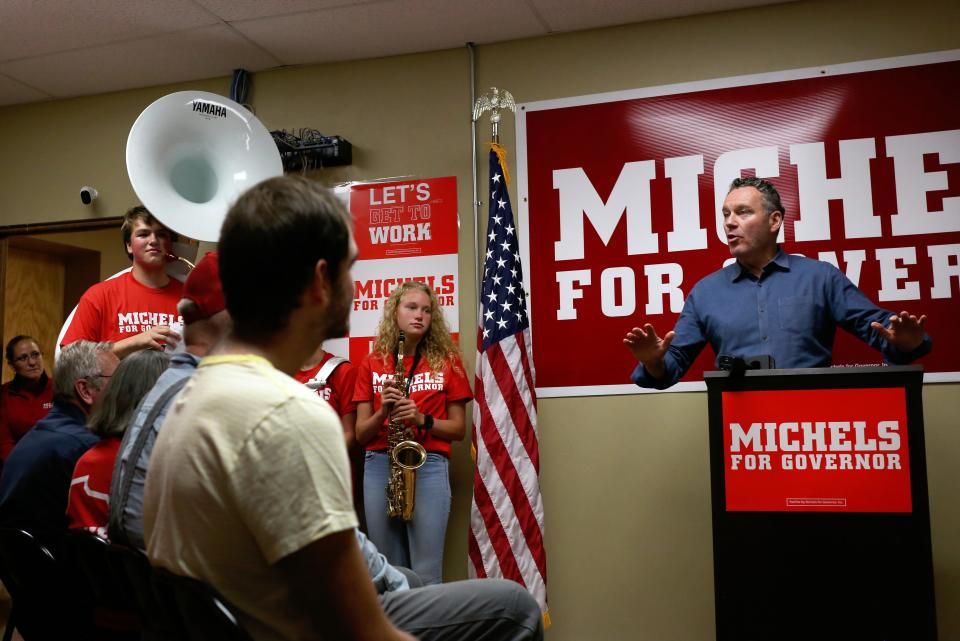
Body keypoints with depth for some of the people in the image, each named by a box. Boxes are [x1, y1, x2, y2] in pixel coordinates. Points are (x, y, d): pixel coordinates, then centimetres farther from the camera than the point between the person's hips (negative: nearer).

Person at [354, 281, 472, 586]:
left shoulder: (447, 361, 6)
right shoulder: (371, 364, 9)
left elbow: (458, 428, 7)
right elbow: (361, 433, 8)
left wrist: (422, 420, -11)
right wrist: (383, 411, -12)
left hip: (429, 465, -1)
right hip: (379, 466, 2)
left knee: (426, 576, -6)